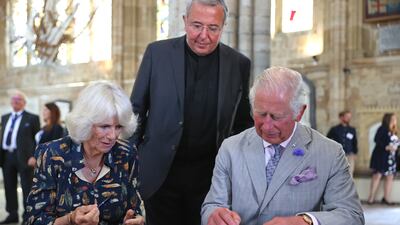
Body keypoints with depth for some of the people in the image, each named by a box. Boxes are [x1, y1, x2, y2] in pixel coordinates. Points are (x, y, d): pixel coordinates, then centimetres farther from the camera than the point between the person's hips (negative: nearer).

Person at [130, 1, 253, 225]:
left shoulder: (239, 64, 1)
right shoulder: (157, 53, -1)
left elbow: (243, 123, 10)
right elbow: (136, 111, 4)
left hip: (210, 178, 1)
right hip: (160, 174, 0)